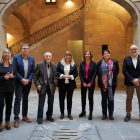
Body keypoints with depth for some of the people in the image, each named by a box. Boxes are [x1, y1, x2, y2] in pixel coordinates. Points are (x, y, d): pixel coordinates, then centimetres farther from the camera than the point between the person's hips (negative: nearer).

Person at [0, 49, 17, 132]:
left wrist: (12, 76, -12)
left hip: (10, 88, 3)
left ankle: (8, 121, 22)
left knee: (9, 105, 8)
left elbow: (16, 75, 8)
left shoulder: (13, 65, 8)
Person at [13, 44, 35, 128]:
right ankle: (16, 119, 3)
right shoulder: (16, 58, -4)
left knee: (25, 99, 13)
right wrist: (22, 79, -16)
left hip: (28, 82, 4)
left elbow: (33, 71, 3)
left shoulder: (32, 59, 6)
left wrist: (28, 80, -10)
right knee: (18, 100, -4)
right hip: (19, 82, -4)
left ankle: (25, 116, 24)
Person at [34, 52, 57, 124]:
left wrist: (55, 84, 3)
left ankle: (49, 116, 27)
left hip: (51, 86, 3)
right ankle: (40, 118, 11)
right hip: (42, 86, -3)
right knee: (41, 103, -1)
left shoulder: (54, 66, 7)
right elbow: (35, 76, -1)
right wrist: (38, 85, -10)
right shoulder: (39, 65, -2)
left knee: (51, 102, 10)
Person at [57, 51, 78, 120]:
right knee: (61, 99, 5)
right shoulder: (60, 63, 5)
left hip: (70, 84, 0)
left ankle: (69, 113, 21)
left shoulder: (74, 64, 5)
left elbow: (76, 73, 4)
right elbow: (57, 71, 4)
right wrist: (61, 75, -13)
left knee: (69, 99, 8)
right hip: (62, 84, 0)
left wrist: (72, 76, -13)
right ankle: (62, 113, 20)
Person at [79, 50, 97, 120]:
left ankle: (90, 113, 11)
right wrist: (83, 82, -8)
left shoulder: (93, 63, -1)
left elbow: (94, 74, -5)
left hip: (91, 83, -2)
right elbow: (80, 74, 2)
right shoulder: (82, 64, 5)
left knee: (90, 98, 1)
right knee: (83, 97, 8)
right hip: (83, 83, 2)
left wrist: (91, 83, -12)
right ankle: (83, 112, 24)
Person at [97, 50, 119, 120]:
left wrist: (113, 77, 2)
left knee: (111, 98, 6)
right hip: (103, 83, 0)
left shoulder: (115, 62, 3)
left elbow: (117, 71, 11)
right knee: (104, 99, 7)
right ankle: (104, 114, 19)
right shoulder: (99, 63, 4)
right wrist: (101, 77, 3)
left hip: (112, 83, 0)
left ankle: (111, 114, 19)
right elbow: (97, 72, 13)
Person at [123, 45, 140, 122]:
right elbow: (124, 71, -4)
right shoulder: (126, 59, 5)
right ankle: (128, 114, 18)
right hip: (129, 82, 1)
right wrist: (132, 80, -13)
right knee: (129, 99, 7)